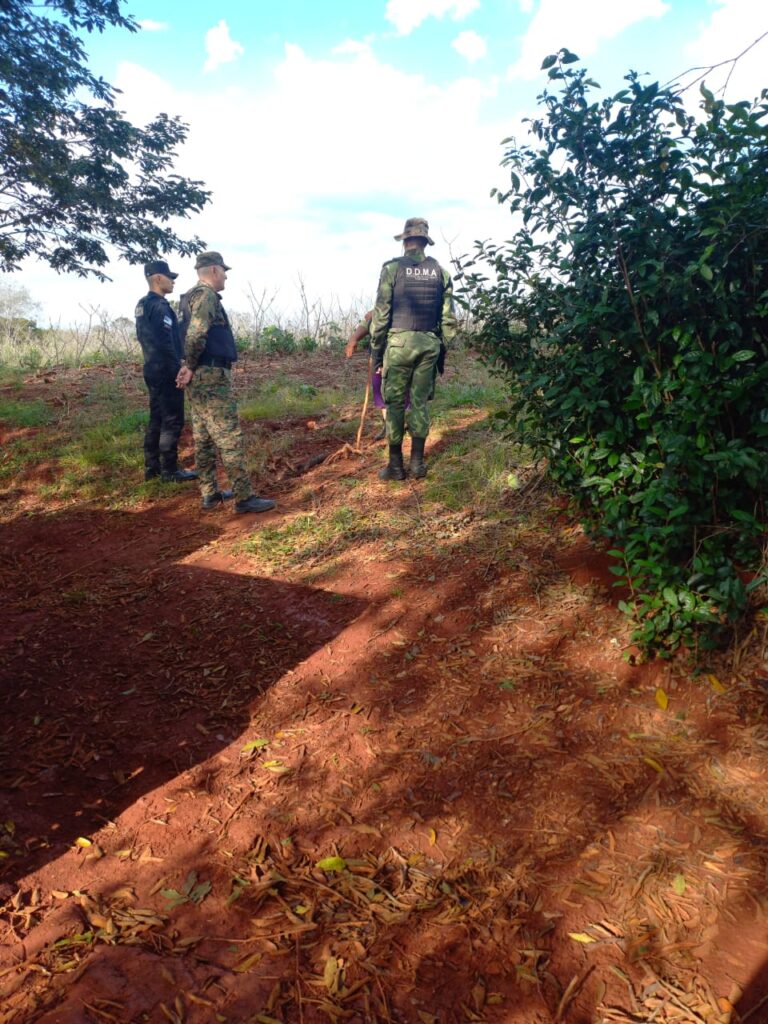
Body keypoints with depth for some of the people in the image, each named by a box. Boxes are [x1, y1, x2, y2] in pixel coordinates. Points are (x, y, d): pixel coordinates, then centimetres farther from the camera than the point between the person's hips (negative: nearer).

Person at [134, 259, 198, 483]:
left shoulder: (142, 306, 14)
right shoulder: (160, 306, -16)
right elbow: (167, 344, -22)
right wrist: (178, 369, -16)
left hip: (153, 370, 10)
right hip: (167, 372, -10)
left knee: (156, 419, 14)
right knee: (172, 420, -5)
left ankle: (152, 467, 19)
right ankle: (169, 470, -2)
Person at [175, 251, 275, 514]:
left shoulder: (194, 296, 20)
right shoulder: (206, 295, -11)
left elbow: (193, 334, 12)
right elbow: (196, 335, -25)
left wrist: (191, 368, -3)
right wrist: (191, 367, -12)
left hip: (200, 377, 10)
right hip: (211, 377, -10)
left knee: (204, 438, 12)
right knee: (230, 437, -9)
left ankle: (210, 493, 18)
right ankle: (244, 497, -7)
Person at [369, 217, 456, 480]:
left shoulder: (392, 268, -3)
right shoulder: (440, 271, 8)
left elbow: (381, 314, -6)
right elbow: (448, 318, 7)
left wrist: (377, 352, 0)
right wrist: (443, 350, 16)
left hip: (399, 342, -3)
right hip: (429, 343, 3)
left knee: (395, 403, 4)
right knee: (420, 402, 11)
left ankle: (396, 465, 8)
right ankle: (417, 462, 14)